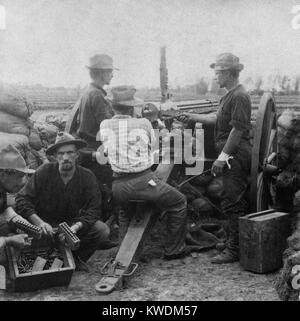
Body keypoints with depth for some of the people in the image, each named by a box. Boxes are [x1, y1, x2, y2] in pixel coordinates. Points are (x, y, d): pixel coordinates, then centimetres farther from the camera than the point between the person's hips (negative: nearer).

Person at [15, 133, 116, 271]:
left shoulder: (87, 176, -9)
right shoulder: (44, 172, -13)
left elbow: (93, 209, -12)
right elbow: (22, 200, -15)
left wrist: (76, 226, -32)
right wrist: (40, 223, -31)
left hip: (73, 222, 1)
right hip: (46, 223, -1)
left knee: (102, 230, -23)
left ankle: (76, 258, 1)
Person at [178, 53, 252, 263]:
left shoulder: (239, 96, -15)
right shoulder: (230, 96, 18)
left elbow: (238, 129, -20)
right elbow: (218, 118, 25)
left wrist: (222, 157, -21)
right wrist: (193, 117, 20)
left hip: (235, 156, -11)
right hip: (232, 156, 11)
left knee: (232, 203, -6)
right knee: (238, 203, 15)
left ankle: (234, 250, 2)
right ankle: (241, 245, 26)